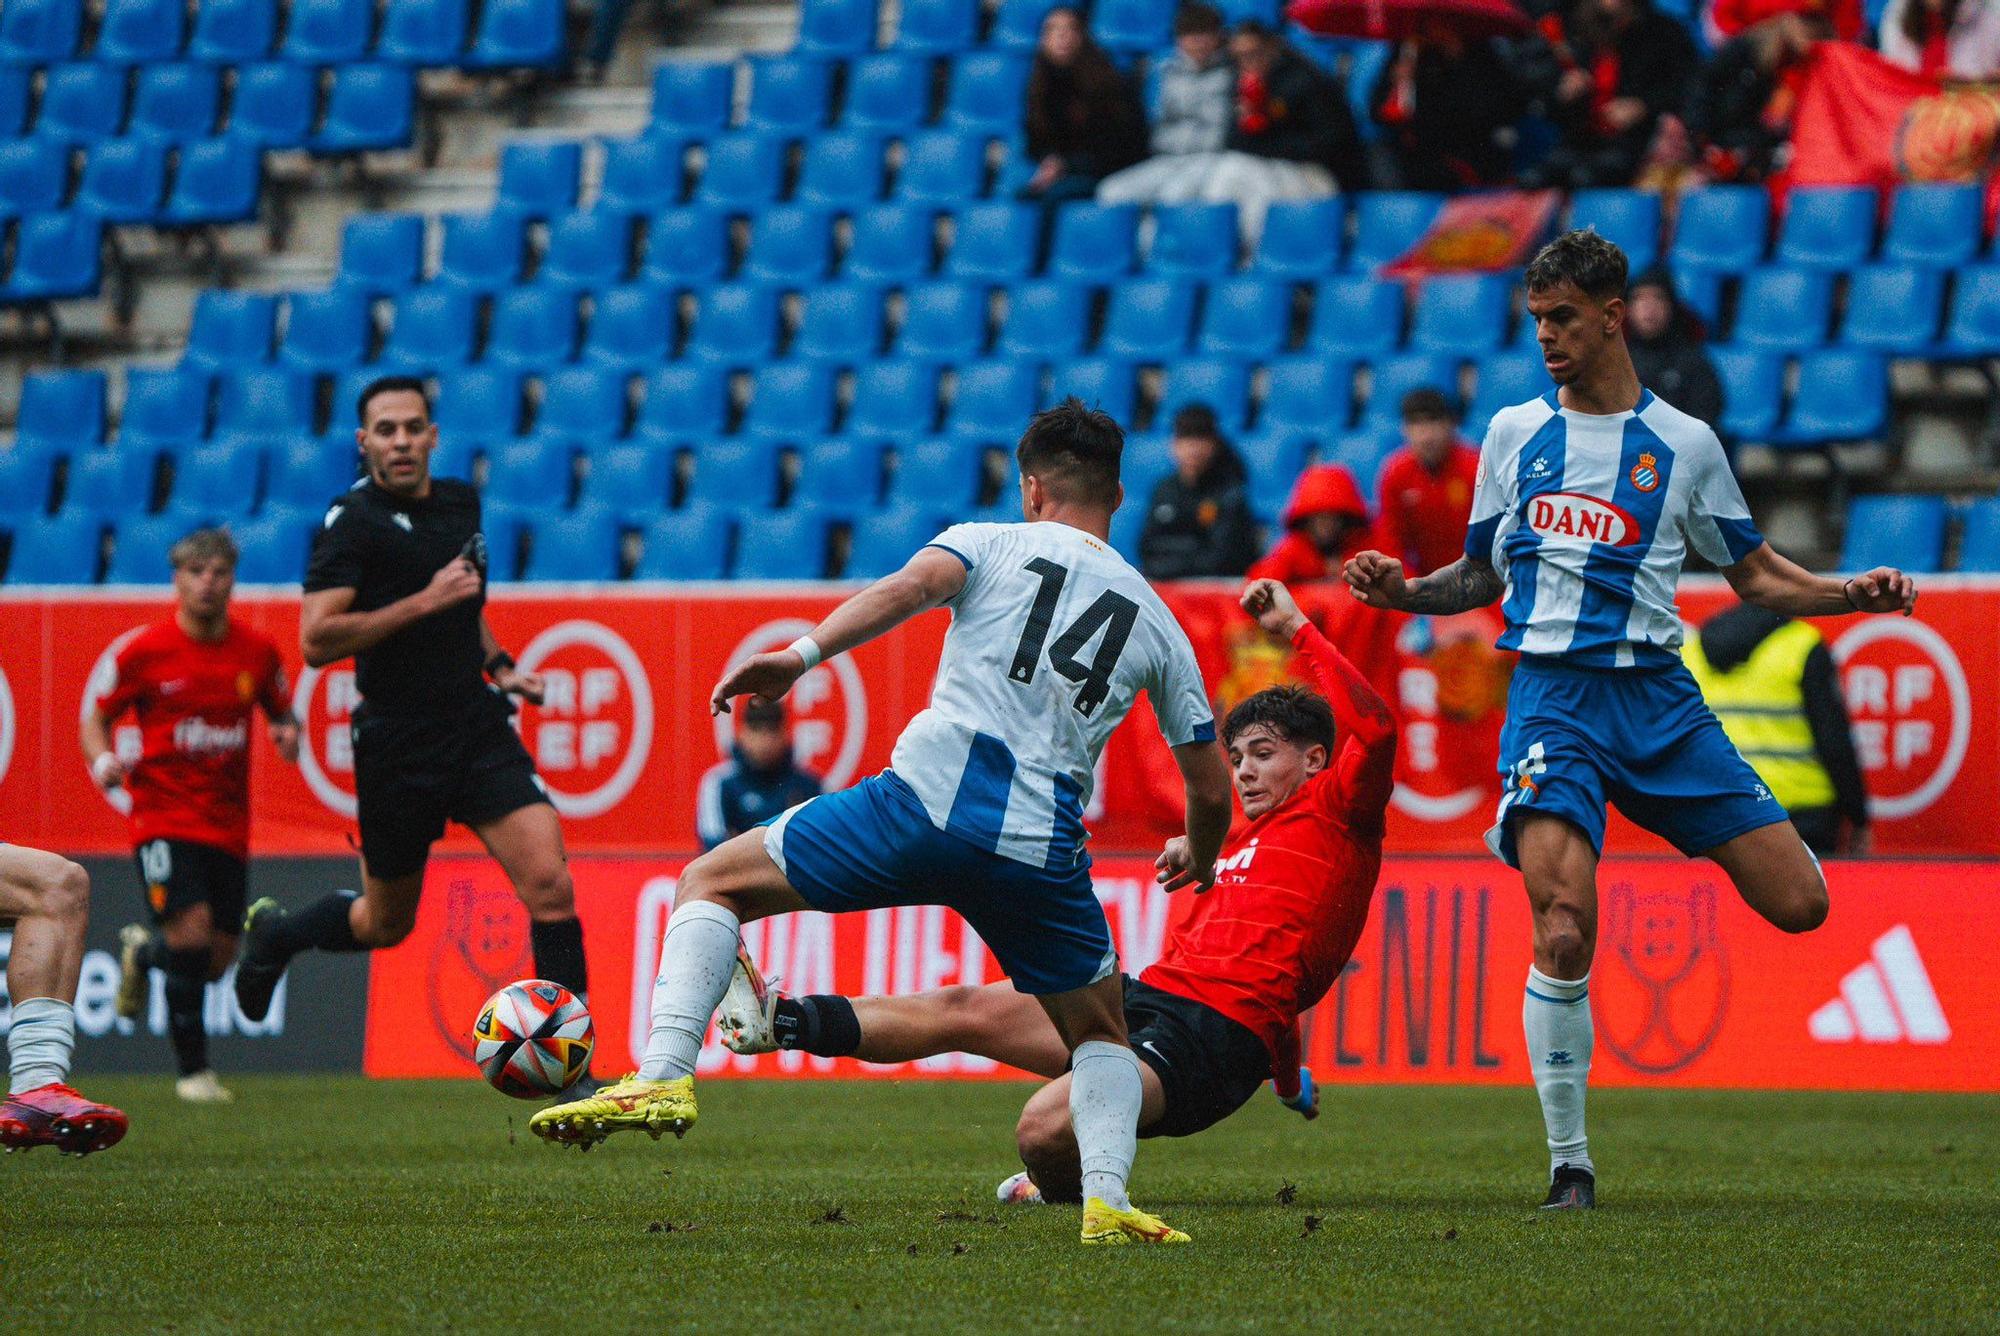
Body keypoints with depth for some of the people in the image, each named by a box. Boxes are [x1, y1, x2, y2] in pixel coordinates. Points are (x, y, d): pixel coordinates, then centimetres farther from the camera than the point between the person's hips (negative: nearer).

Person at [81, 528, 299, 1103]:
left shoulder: (257, 651, 2)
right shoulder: (146, 651, -6)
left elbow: (280, 709, 17)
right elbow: (96, 717, 5)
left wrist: (287, 732, -6)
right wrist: (102, 760, -16)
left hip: (228, 825, 4)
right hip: (163, 814, -4)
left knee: (216, 961, 6)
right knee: (191, 930, -20)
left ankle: (142, 952, 42)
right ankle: (193, 1070, -6)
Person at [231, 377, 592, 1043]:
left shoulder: (460, 502, 9)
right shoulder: (353, 521, -11)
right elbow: (316, 640, -23)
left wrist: (498, 663, 13)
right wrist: (425, 601, -24)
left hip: (478, 731, 4)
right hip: (396, 751, -4)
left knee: (549, 883, -14)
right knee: (386, 923, 11)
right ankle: (275, 932, 43)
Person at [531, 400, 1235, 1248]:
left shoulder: (991, 543, 15)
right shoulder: (1157, 622, 23)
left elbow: (916, 583, -9)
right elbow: (1210, 786, 25)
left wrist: (802, 654, -15)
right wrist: (1199, 860, 46)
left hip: (930, 797, -2)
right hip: (1042, 850, 2)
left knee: (713, 884, 14)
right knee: (1101, 1037, 26)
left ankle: (664, 1077, -7)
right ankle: (1107, 1201, 1)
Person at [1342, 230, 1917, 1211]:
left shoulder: (1683, 444, 8)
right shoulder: (1514, 434, 11)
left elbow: (1757, 576, 13)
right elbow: (1483, 577, 19)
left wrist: (1851, 594, -3)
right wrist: (1405, 592, 0)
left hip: (1658, 697, 1)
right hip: (1551, 697, -1)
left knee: (1799, 903, -7)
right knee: (1563, 932, -20)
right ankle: (1569, 1163, -8)